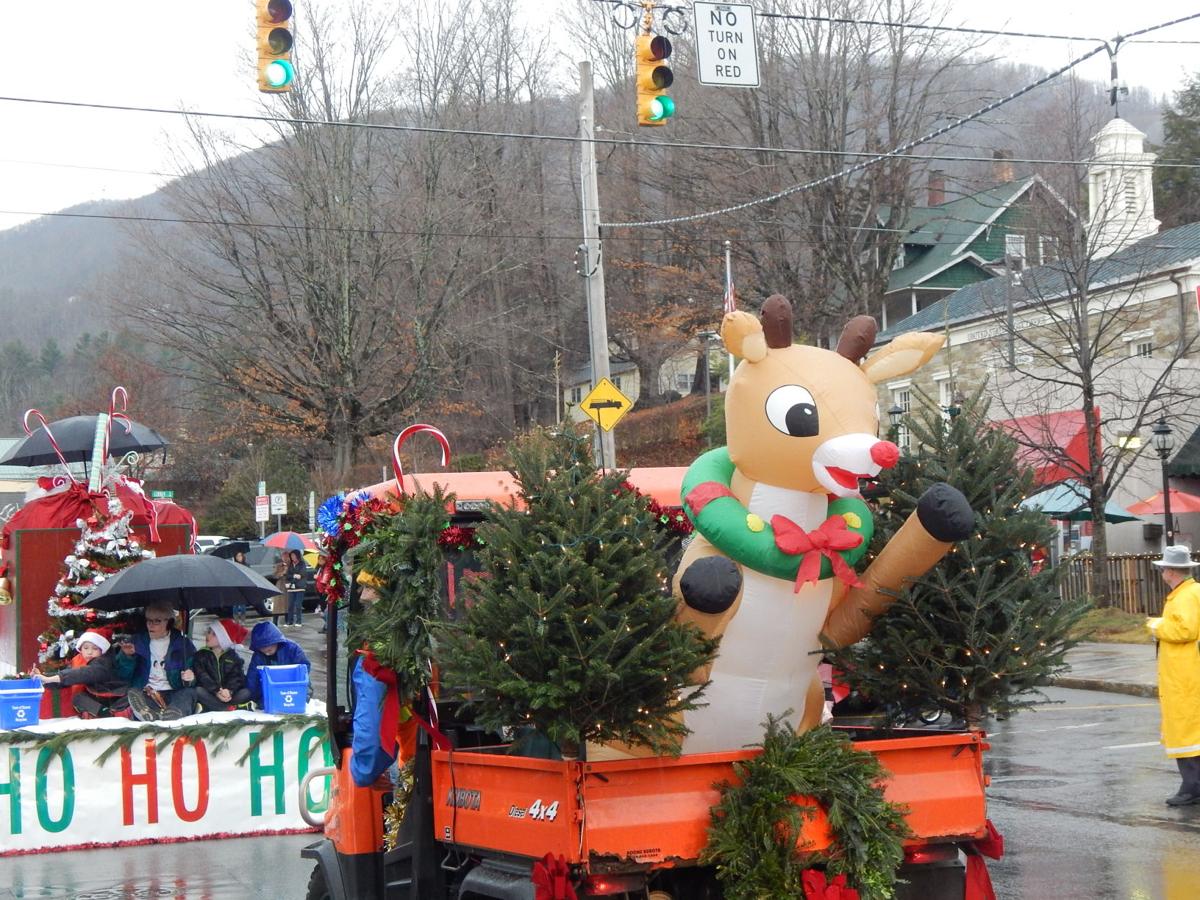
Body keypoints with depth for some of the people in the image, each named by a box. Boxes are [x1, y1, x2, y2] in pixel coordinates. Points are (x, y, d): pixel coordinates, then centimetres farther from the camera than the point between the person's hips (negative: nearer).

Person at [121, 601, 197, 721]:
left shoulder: (183, 644, 10)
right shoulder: (138, 641, 14)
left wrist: (190, 679, -13)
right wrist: (127, 656, -7)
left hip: (173, 693, -1)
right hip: (147, 694, 1)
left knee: (188, 693, -31)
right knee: (133, 693, -29)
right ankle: (149, 715, -58)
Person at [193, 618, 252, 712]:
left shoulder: (233, 657, 10)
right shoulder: (201, 655, 7)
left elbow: (236, 678, -6)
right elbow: (203, 677, -9)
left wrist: (229, 691, -28)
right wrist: (216, 691, -26)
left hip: (228, 695, 1)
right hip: (210, 695, -1)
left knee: (246, 693, -26)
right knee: (198, 691, -32)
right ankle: (232, 708, -38)